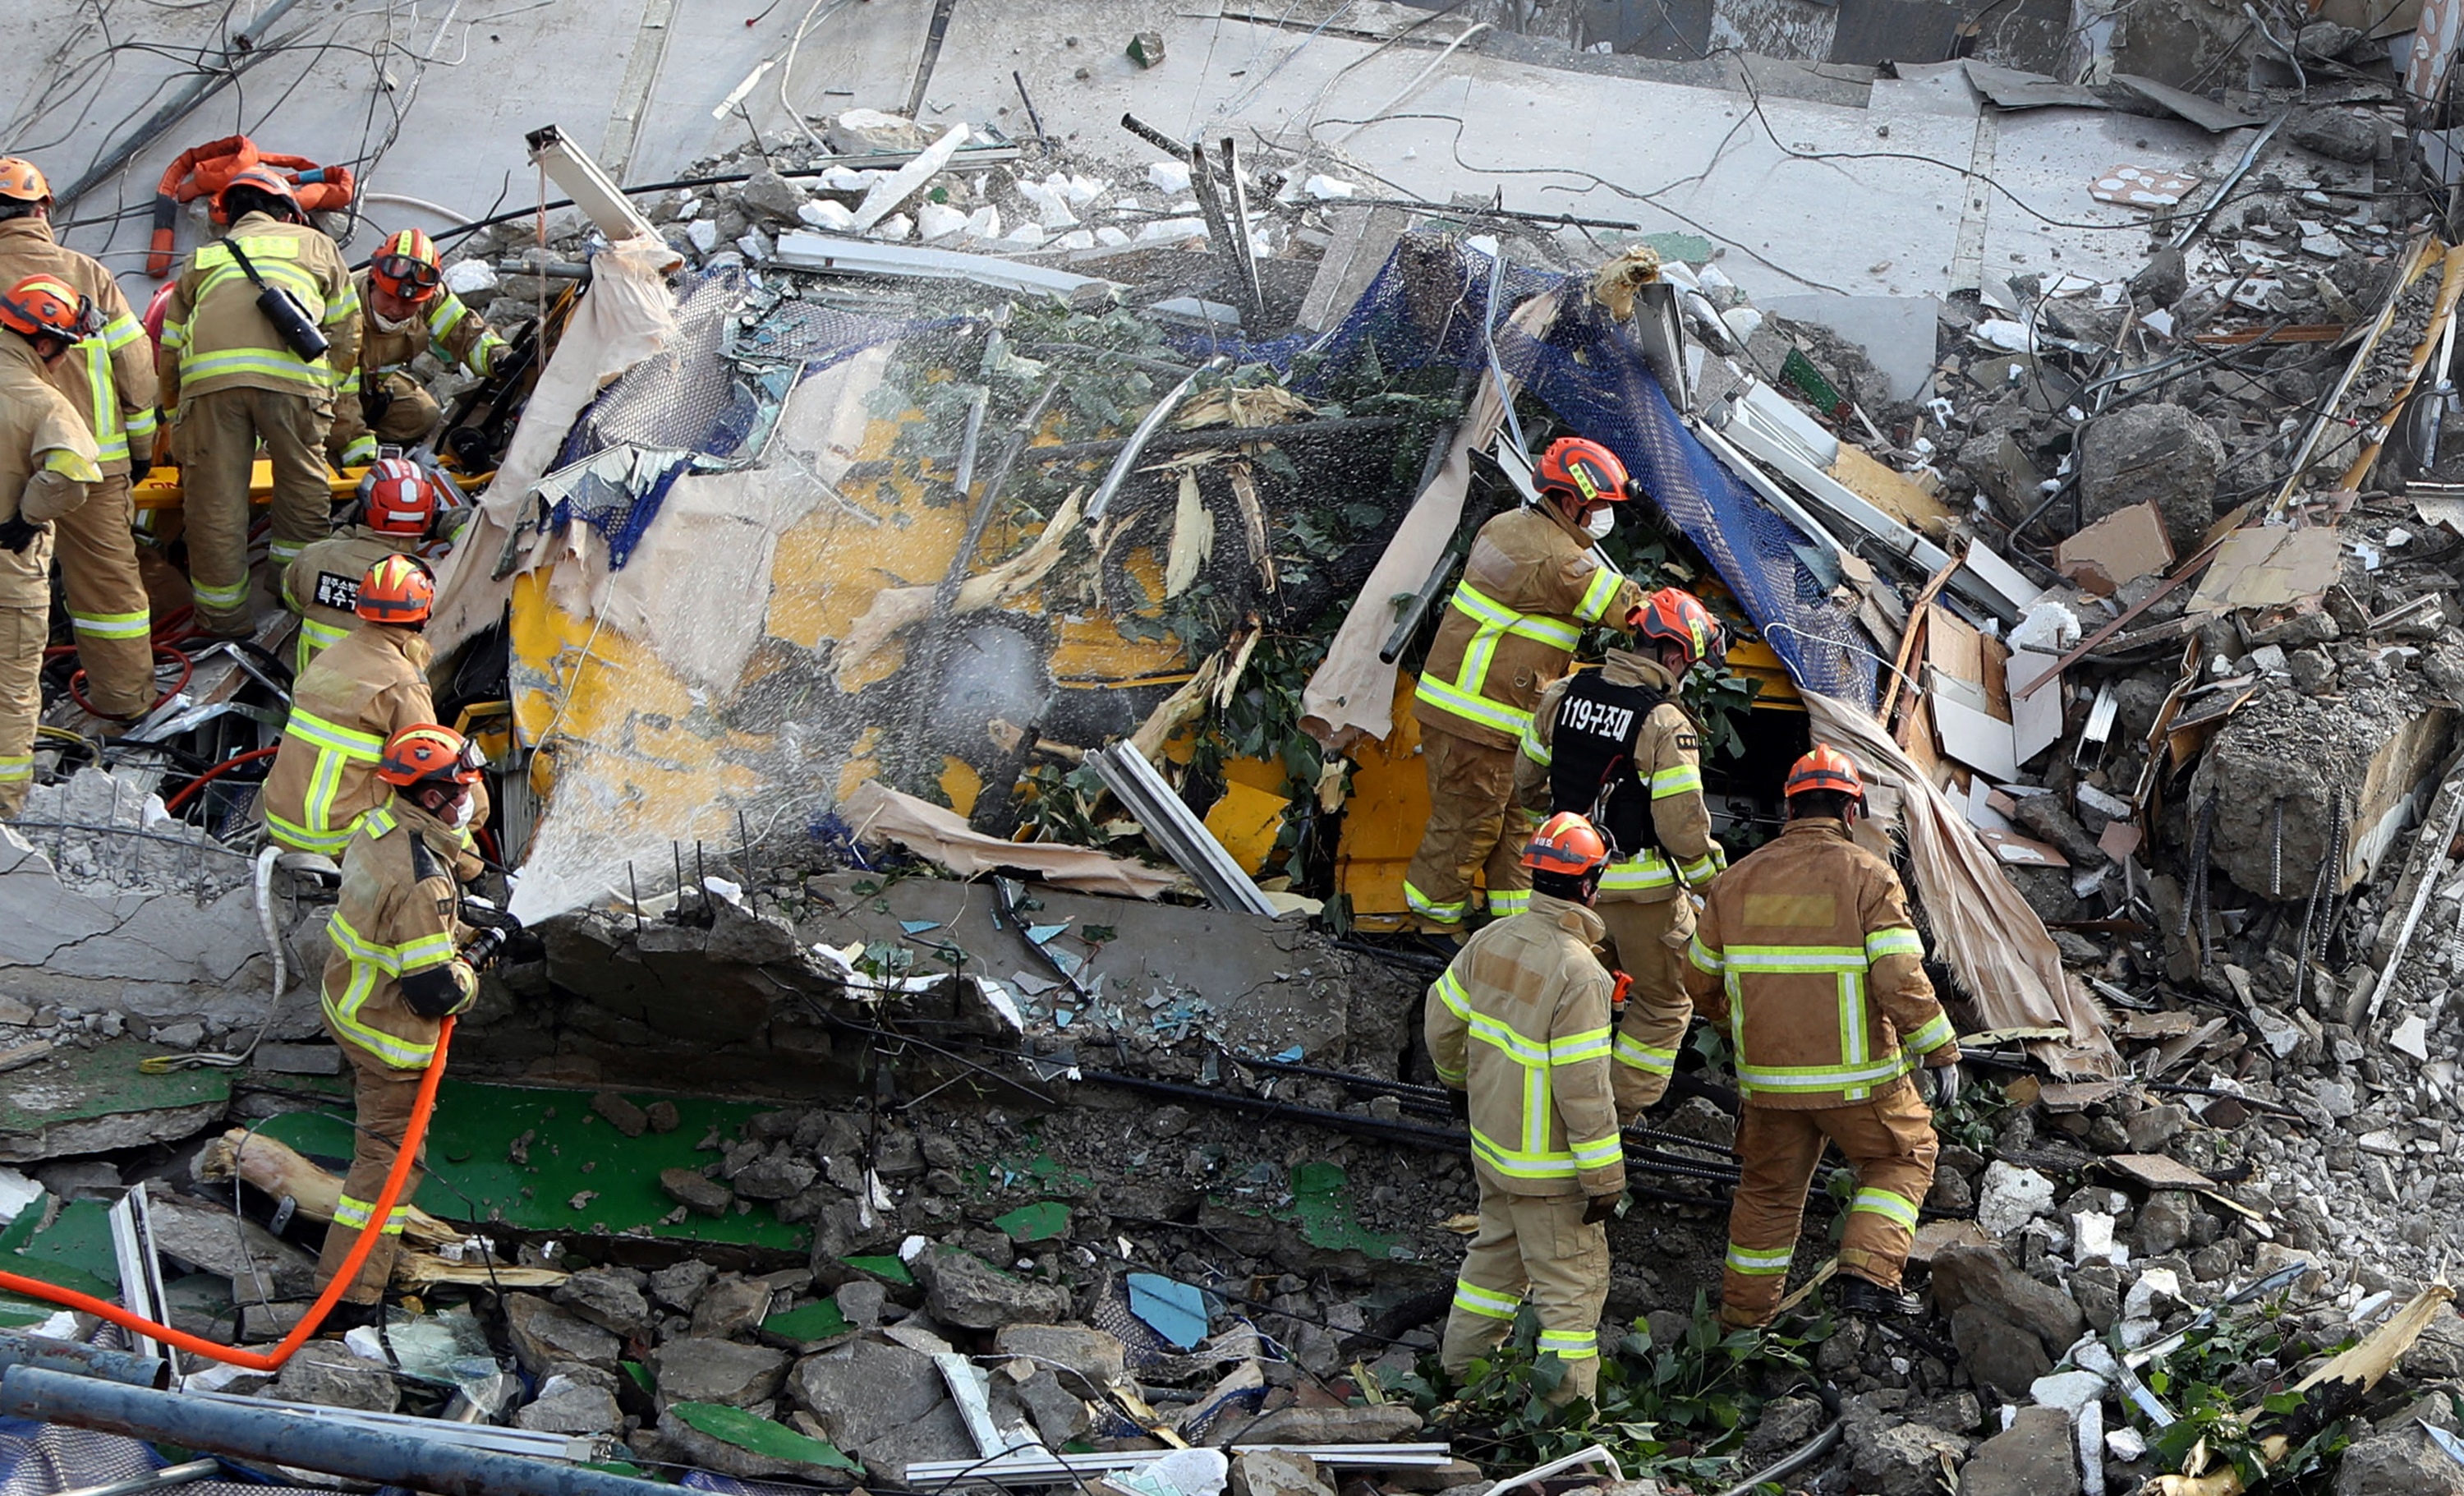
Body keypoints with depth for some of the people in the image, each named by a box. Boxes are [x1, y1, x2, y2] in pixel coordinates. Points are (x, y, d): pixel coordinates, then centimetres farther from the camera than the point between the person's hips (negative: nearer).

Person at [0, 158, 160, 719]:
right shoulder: (87, 274, -2)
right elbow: (135, 364, 1)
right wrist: (140, 442, 13)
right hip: (94, 459, 2)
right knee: (107, 576, 11)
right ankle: (125, 696, 19)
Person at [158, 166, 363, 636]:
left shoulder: (202, 259, 33)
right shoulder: (314, 244, 29)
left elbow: (169, 354, 30)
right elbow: (346, 333, 28)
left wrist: (177, 427, 37)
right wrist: (345, 406, 37)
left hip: (207, 376, 2)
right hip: (291, 373, -1)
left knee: (214, 501, 8)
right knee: (303, 484, 16)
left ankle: (224, 618, 15)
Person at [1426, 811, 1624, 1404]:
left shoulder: (1491, 940, -3)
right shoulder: (1576, 971, -26)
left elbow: (1441, 1021, 11)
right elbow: (1582, 1086, -25)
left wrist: (1461, 1078, 32)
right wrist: (1603, 1177, -17)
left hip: (1491, 1143, 8)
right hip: (1549, 1166, -8)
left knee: (1496, 1254, 25)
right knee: (1571, 1283, 4)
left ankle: (1461, 1368, 37)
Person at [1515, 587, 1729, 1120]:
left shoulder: (1561, 695, -2)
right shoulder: (1665, 726, -22)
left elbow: (1528, 780, 10)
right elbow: (1682, 825, -22)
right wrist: (1716, 883, -7)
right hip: (1641, 888, -6)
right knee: (1662, 1001, 14)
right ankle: (1622, 1107, 17)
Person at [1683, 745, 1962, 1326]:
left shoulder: (1736, 880, 3)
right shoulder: (1869, 877, -10)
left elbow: (1700, 981, 11)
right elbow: (1901, 980, -17)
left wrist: (1732, 1022, 30)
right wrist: (1941, 1053, -8)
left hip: (1767, 1077, 4)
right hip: (1857, 1077, -4)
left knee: (1768, 1190, 19)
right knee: (1904, 1155, 18)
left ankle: (1742, 1319, 26)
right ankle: (1867, 1275, 2)